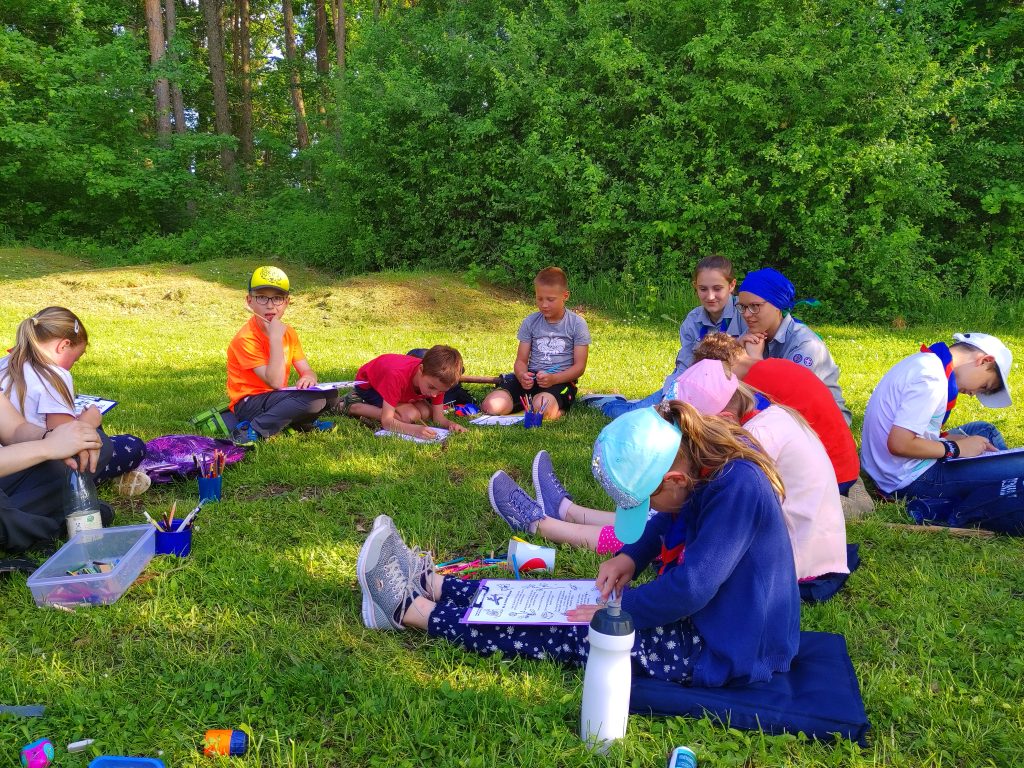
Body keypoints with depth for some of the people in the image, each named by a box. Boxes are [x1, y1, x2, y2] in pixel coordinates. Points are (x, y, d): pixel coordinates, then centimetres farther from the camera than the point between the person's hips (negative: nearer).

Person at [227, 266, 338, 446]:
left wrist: (308, 378, -23)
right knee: (312, 398, -28)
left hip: (274, 399, 7)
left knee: (330, 395, -12)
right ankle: (252, 431, -18)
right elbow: (276, 382, -25)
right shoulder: (246, 338, -19)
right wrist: (275, 338, -28)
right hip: (249, 404, -7)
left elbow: (307, 371, 3)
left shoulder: (288, 333, 4)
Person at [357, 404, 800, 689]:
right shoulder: (706, 468, -3)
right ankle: (427, 585, 11)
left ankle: (413, 611, -3)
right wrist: (630, 557, -2)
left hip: (719, 650, -8)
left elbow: (691, 589, -31)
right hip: (700, 613, 8)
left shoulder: (738, 487, -31)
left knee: (570, 634, -12)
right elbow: (667, 525, 16)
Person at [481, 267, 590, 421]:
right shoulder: (530, 322, 7)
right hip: (531, 378, 4)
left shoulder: (577, 324, -1)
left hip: (562, 380, -4)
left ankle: (560, 408, -5)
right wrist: (522, 375, -19)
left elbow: (579, 366, -4)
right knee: (491, 406, -20)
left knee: (542, 406, -39)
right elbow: (521, 360, 7)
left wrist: (553, 379, -21)